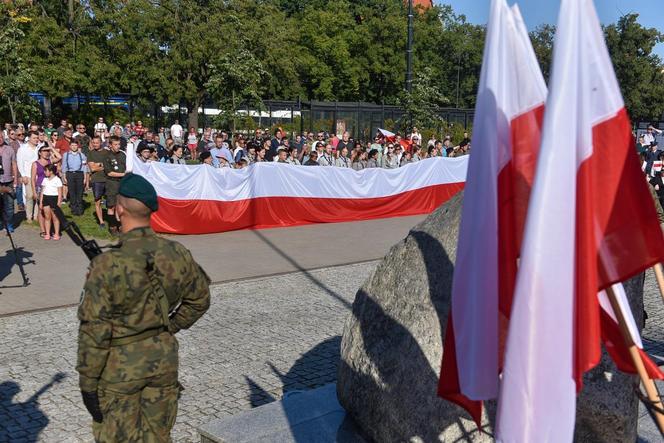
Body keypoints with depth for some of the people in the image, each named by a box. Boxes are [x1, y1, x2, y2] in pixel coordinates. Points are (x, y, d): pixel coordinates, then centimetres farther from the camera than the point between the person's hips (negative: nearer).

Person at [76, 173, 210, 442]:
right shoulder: (177, 254, -8)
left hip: (120, 366, -4)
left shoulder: (107, 266, -22)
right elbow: (200, 299, 8)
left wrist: (87, 382, -7)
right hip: (165, 358, 4)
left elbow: (94, 332, -17)